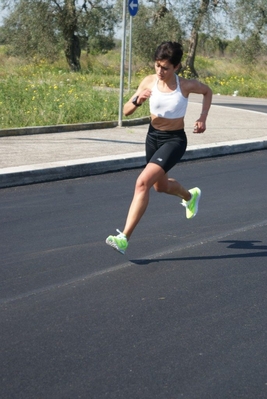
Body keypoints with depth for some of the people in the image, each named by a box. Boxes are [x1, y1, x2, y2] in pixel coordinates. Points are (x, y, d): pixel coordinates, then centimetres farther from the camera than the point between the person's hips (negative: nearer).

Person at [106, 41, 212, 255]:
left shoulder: (186, 85, -16)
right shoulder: (149, 81, -10)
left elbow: (208, 91, 6)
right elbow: (126, 111, -10)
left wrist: (203, 118, -7)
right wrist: (137, 100, -31)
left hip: (174, 141, -5)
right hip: (153, 137, 5)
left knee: (143, 182, -23)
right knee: (160, 185, 26)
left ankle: (124, 238, -20)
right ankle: (190, 196, 61)